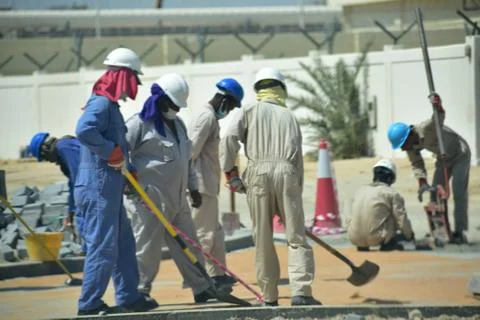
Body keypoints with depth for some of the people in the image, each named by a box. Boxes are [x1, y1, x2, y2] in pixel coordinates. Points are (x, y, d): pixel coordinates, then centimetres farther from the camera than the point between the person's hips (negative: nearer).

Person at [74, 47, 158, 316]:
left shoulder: (110, 105, 17)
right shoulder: (102, 103, -16)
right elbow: (84, 131, -32)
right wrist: (114, 153, -23)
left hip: (110, 188, 11)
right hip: (99, 186, -11)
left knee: (124, 243, 16)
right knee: (103, 246, -8)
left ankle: (129, 297, 24)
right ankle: (90, 304, -3)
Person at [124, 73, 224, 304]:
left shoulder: (178, 124, 19)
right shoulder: (140, 123, -8)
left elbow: (186, 159, 26)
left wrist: (193, 187, 25)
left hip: (176, 197, 8)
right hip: (150, 197, -8)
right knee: (148, 246, -5)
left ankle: (202, 289, 13)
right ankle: (139, 291, 4)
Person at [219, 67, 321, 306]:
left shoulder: (249, 111, 11)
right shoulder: (289, 117, 18)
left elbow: (229, 140, -3)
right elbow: (298, 158, 15)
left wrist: (230, 173, 6)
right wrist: (297, 191, 20)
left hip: (258, 172, -1)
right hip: (287, 172, 1)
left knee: (263, 240, 5)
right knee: (296, 237, 0)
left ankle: (270, 297, 7)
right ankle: (301, 291, -14)